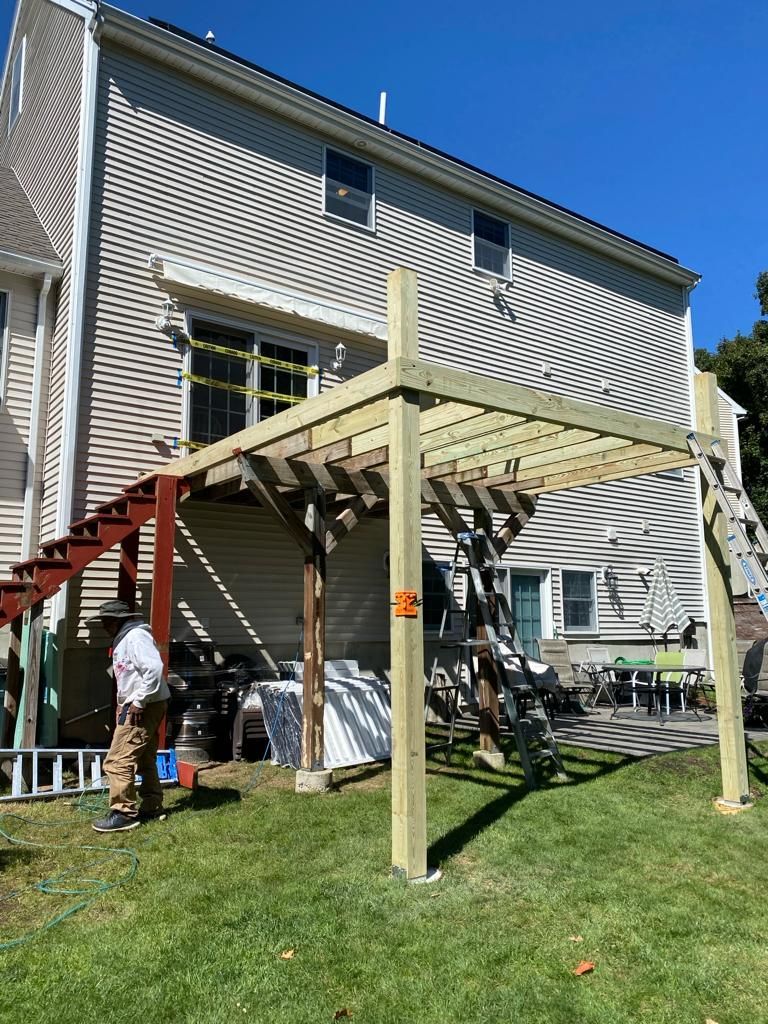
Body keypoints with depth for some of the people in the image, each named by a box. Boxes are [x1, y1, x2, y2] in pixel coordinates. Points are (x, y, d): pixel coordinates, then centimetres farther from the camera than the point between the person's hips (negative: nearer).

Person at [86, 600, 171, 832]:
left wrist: (138, 703, -24)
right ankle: (152, 807, 27)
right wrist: (125, 703, 15)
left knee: (118, 762, -9)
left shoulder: (136, 636, -16)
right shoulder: (123, 639, 17)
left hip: (144, 707, -11)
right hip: (135, 706, 11)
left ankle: (124, 813, -2)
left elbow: (154, 669, -27)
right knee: (144, 761, 18)